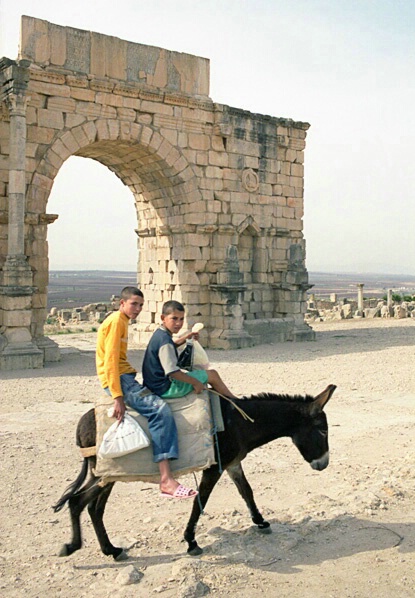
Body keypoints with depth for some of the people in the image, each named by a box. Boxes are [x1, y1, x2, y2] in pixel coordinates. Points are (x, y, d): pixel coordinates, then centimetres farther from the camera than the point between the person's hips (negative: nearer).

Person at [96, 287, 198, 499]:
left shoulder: (122, 321, 19)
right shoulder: (116, 321, -11)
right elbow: (110, 361, -20)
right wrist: (118, 397, -25)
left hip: (126, 377, 11)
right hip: (118, 380, -11)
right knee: (160, 409, -27)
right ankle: (166, 480, -32)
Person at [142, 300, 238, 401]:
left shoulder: (160, 334, 6)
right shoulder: (165, 340, -25)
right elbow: (172, 372, -30)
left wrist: (185, 338, 18)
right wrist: (195, 382, -20)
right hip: (165, 388, -11)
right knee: (212, 374, -3)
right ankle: (233, 400, 15)